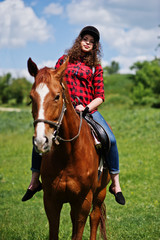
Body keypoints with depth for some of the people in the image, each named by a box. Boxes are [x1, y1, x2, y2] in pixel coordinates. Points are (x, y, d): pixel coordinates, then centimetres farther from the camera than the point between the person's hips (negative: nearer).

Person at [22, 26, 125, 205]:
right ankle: (35, 181, -1)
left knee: (110, 139, -22)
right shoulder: (64, 60, 12)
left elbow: (100, 96, 5)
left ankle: (115, 184, -8)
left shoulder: (95, 66, 10)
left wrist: (86, 108, -13)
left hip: (89, 111, 0)